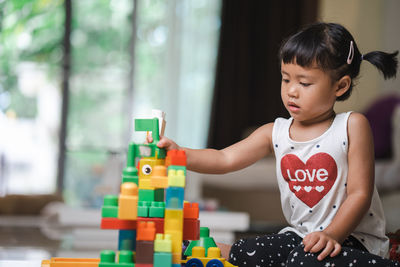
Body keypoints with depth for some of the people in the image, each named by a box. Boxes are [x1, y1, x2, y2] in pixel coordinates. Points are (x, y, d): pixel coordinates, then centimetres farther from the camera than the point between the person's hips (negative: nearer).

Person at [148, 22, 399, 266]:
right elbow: (226, 159, 0)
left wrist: (331, 235, -24)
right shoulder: (275, 132, 5)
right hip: (300, 235, 5)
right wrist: (180, 154, -18)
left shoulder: (352, 126, -8)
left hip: (353, 237, -5)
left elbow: (360, 193, -11)